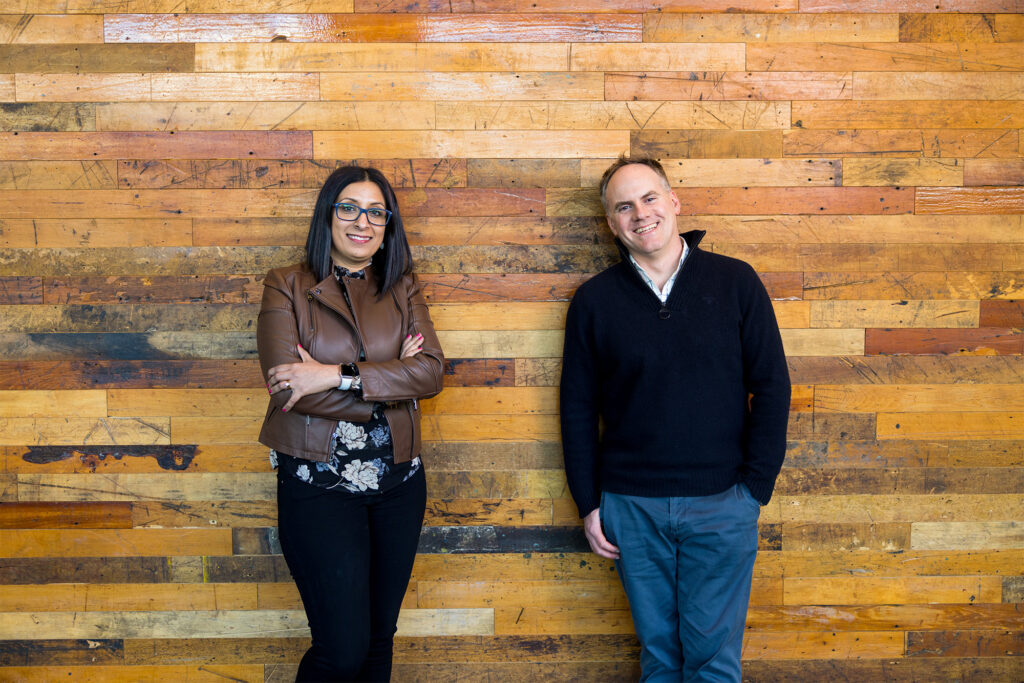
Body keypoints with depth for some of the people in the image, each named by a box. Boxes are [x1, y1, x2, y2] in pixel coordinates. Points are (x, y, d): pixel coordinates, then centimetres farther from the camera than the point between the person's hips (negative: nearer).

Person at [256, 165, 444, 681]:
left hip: (398, 483, 4)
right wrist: (391, 380, -11)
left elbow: (431, 371, -8)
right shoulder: (287, 287, -1)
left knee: (379, 638, 14)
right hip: (318, 484, -4)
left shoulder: (403, 290, 8)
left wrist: (337, 375, -17)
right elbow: (285, 386, -14)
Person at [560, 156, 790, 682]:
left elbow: (771, 387, 0)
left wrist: (755, 486, -6)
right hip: (631, 506, 1)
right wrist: (588, 503, 3)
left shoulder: (735, 282, -1)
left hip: (722, 503, -1)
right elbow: (578, 407, 6)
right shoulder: (594, 300, 2)